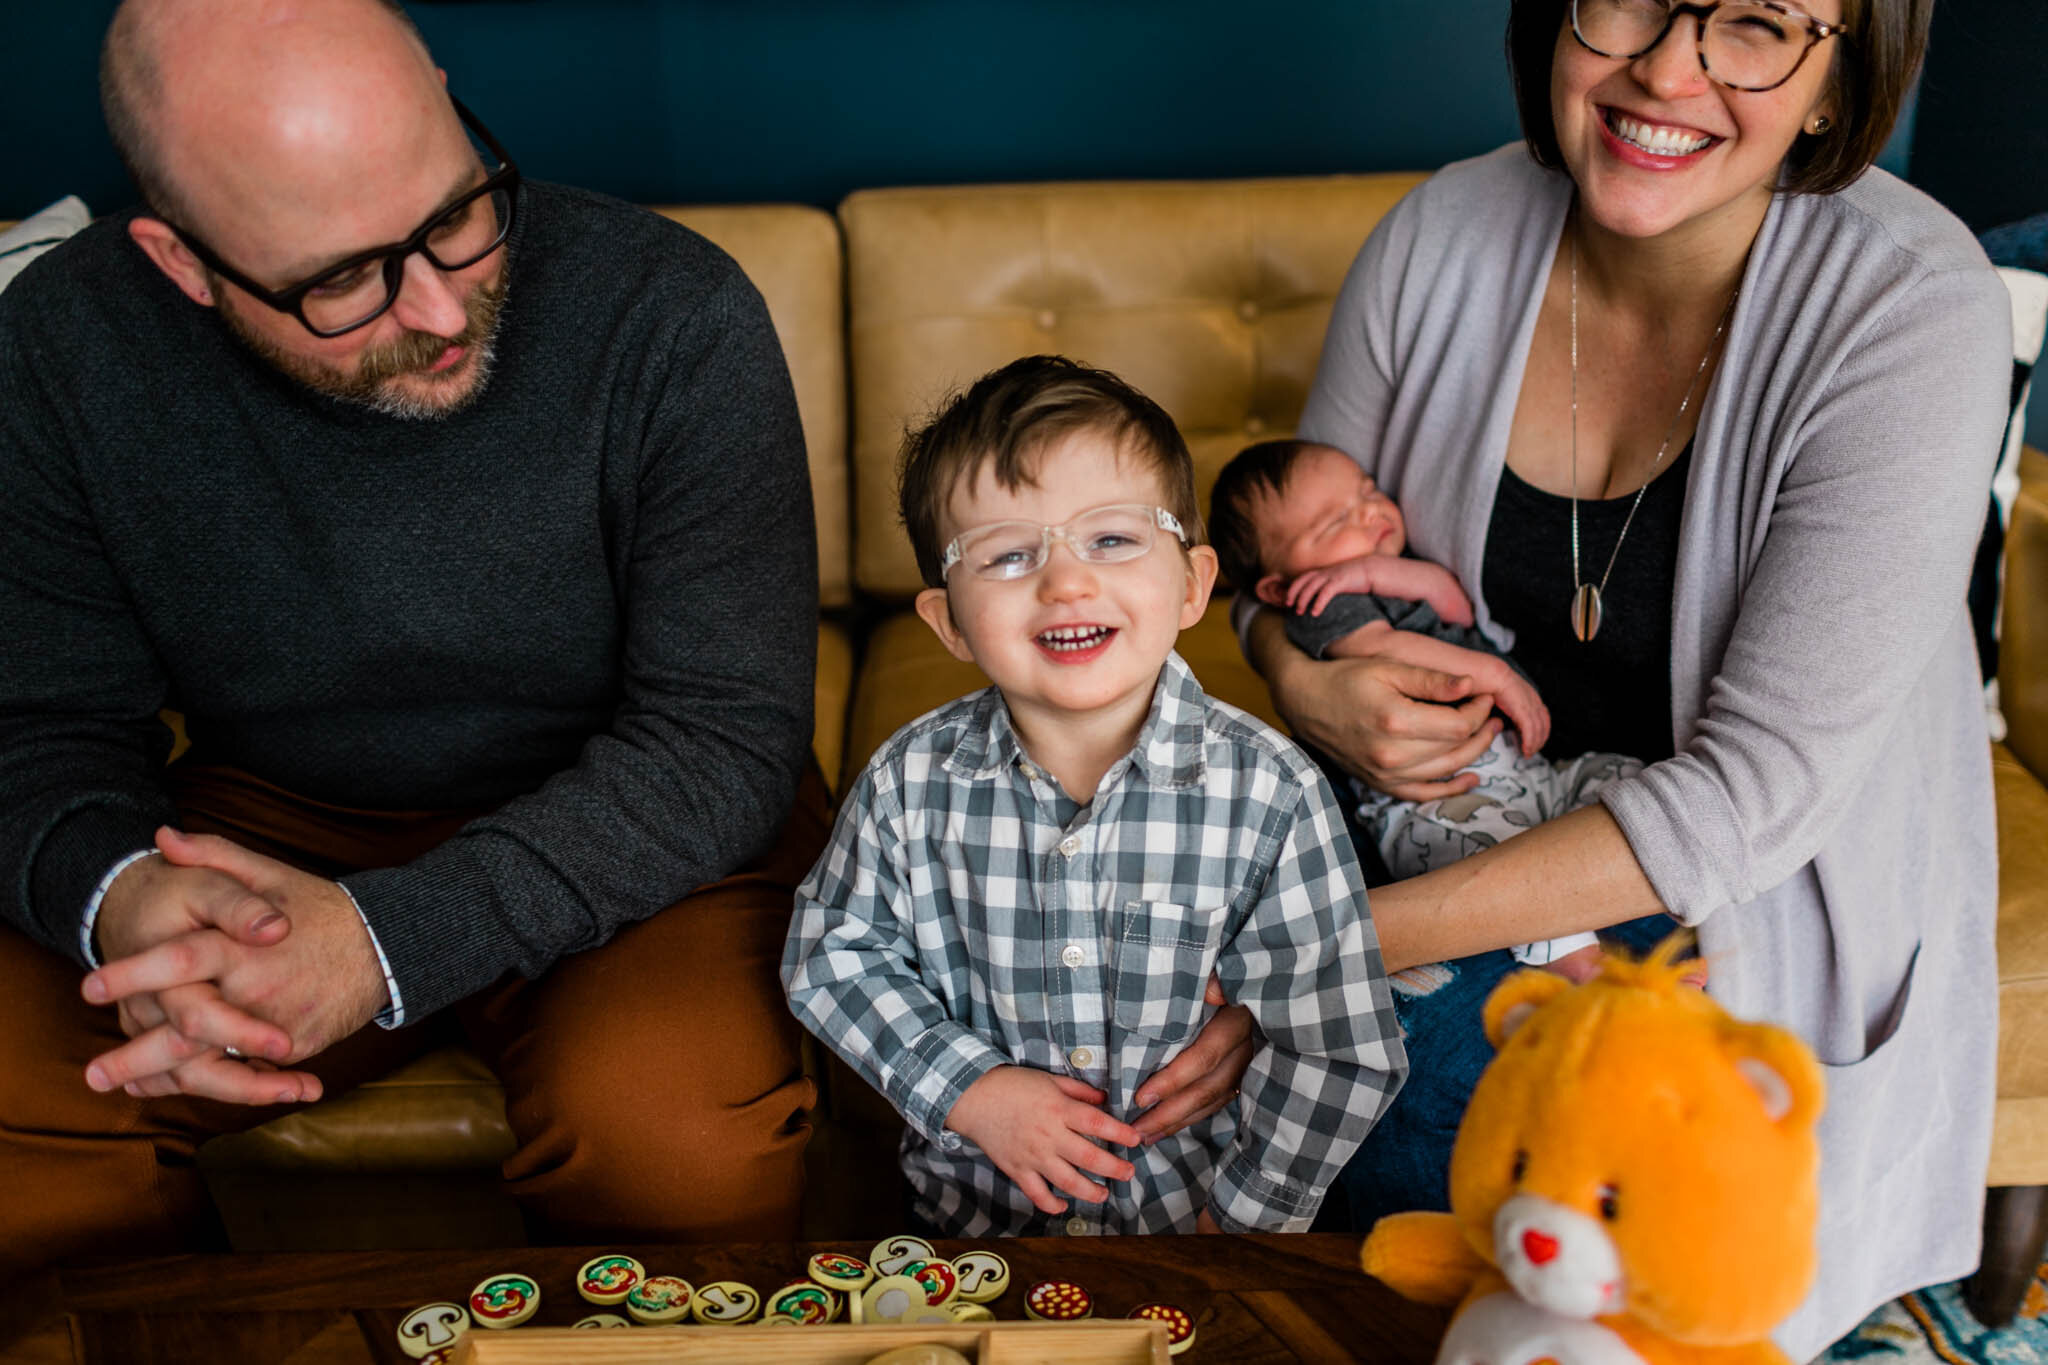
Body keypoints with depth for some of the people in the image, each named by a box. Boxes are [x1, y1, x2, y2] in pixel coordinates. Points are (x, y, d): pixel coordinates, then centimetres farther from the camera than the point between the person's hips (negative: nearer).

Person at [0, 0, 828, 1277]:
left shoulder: (673, 321, -21)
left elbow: (724, 736, -20)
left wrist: (387, 937, -32)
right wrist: (118, 896, -28)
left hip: (622, 830, -2)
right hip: (269, 825, 3)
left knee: (680, 1138, -32)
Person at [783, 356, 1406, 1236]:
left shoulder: (1269, 792, -13)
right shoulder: (912, 783, -8)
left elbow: (1339, 1052, -8)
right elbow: (833, 953, 5)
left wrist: (1239, 1214, -8)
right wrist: (967, 1088, -8)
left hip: (1198, 1202, -1)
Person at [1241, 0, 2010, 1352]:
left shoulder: (1912, 309, -22)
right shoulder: (1442, 237, -10)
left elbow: (1760, 787, -26)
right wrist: (1304, 681, -20)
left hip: (1760, 904, -2)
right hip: (1491, 853, 3)